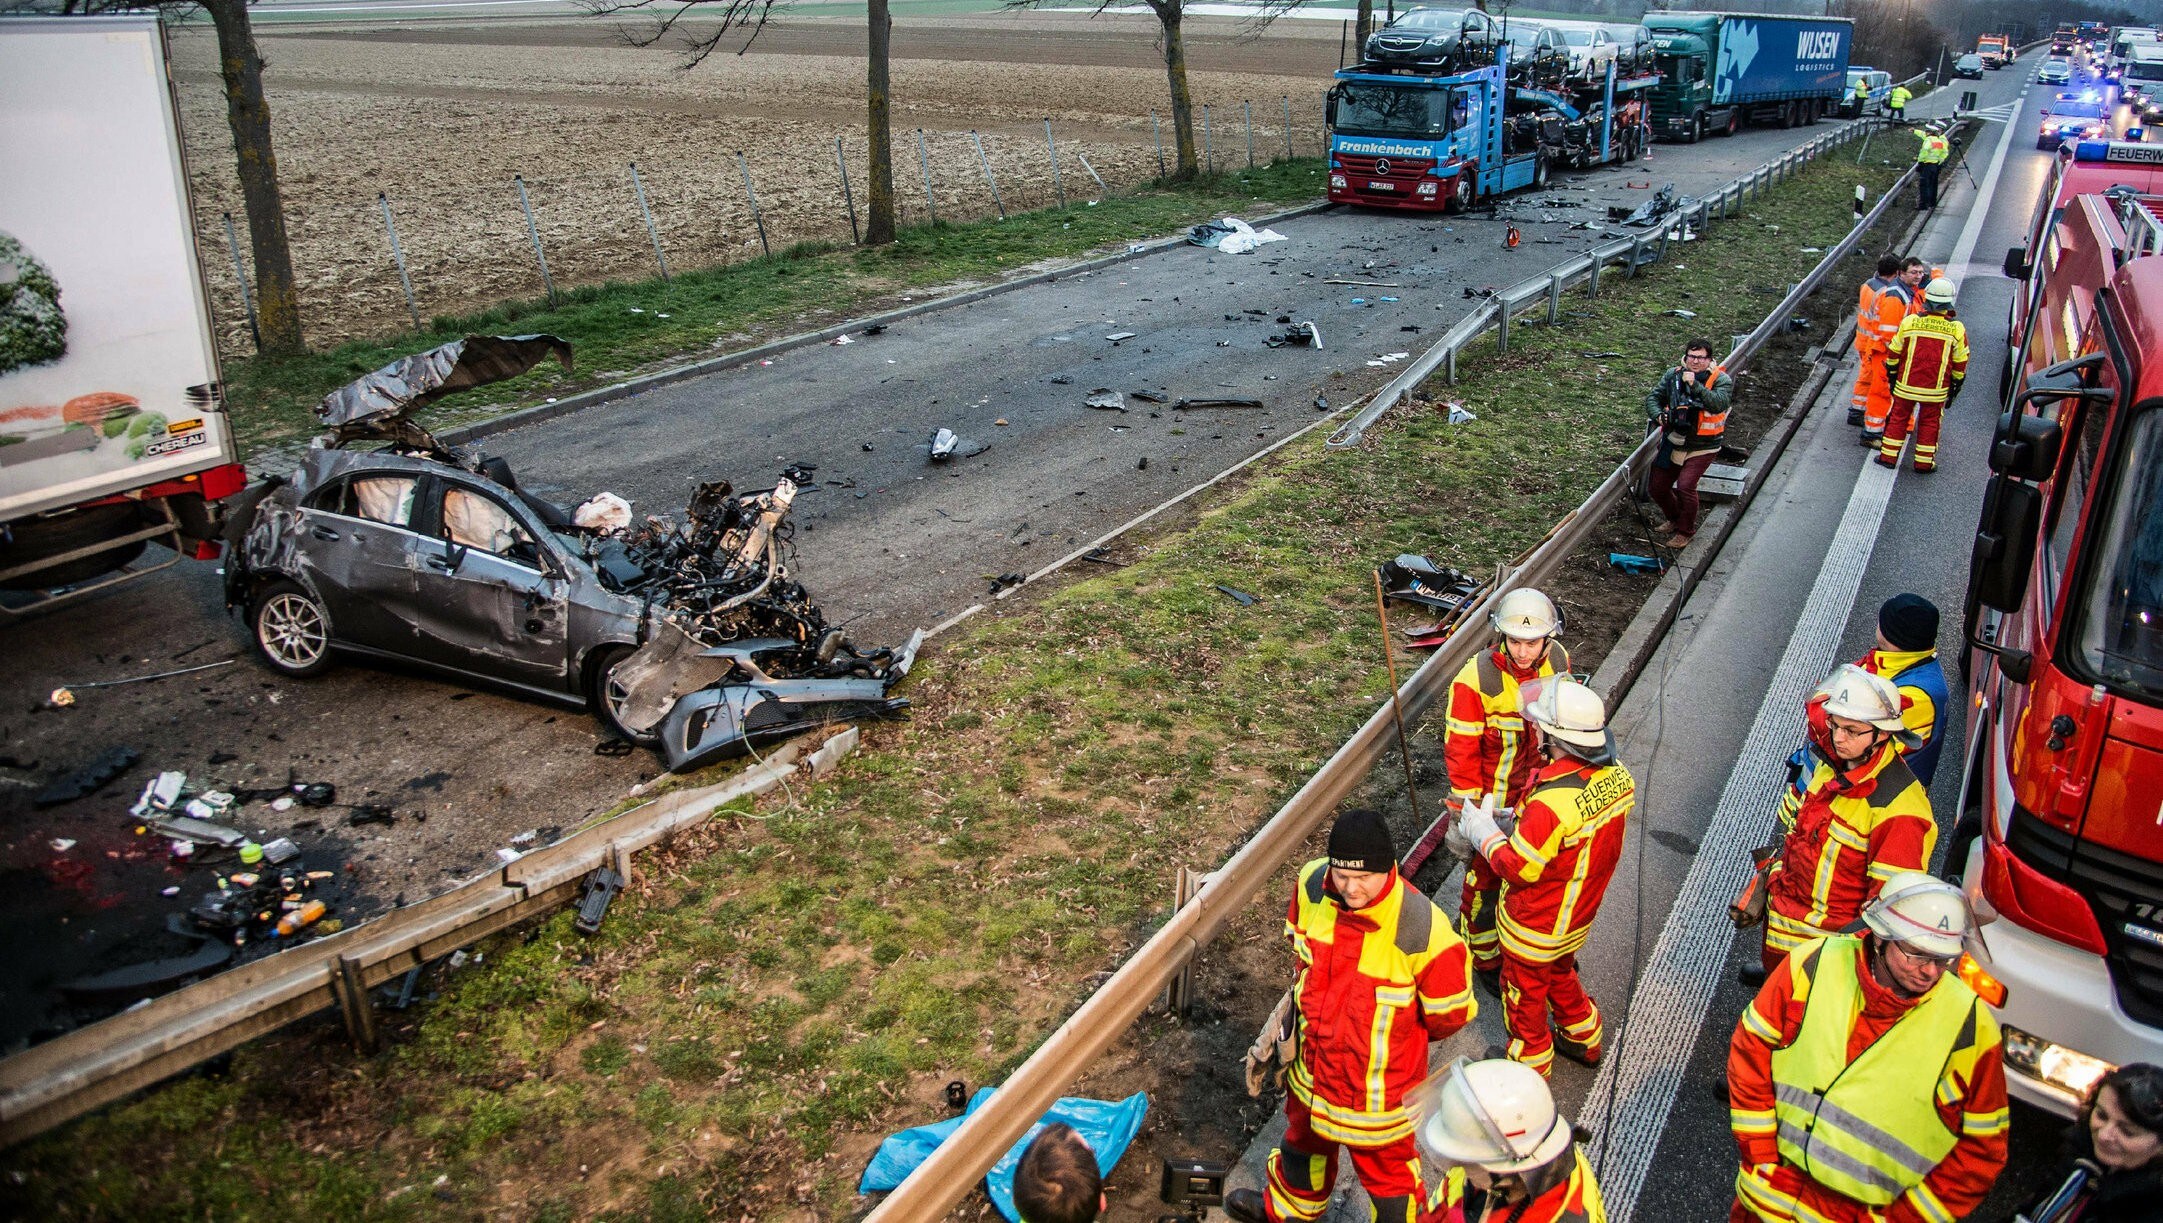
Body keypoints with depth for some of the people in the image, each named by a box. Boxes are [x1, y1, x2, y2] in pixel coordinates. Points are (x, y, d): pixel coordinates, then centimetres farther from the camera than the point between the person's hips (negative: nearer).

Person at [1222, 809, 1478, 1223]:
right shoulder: (1313, 884, -20)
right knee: (1303, 1139, 34)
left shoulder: (1422, 929, -35)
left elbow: (1450, 1012, -18)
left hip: (1379, 1090, -6)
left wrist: (1397, 1032, -1)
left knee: (1386, 1171, 19)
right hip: (1312, 1066, 6)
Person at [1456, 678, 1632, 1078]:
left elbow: (1517, 868, -26)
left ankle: (1531, 1066, 43)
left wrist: (1483, 828, -11)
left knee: (1525, 994, 20)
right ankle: (1584, 1041, 55)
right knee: (1560, 975, 34)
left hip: (1535, 928, -7)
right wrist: (1519, 819, -2)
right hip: (1577, 914, 7)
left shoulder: (1551, 805, -40)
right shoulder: (1616, 776, -16)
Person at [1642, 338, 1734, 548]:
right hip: (1672, 444, 5)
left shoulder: (1721, 380, -10)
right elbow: (1653, 398, 3)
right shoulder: (1673, 375, 0)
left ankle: (1686, 531, 3)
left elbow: (1718, 404, -27)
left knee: (1685, 486, -21)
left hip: (1701, 448, -5)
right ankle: (1675, 519, 41)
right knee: (1658, 488, 10)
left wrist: (1695, 385, -34)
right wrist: (1658, 415, -18)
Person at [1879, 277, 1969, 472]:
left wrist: (1892, 376, 14)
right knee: (1929, 423, 13)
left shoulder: (1909, 322, -9)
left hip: (1906, 384, 0)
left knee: (1898, 418, 14)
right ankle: (1924, 462, 19)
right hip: (1936, 390, 0)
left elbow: (1893, 353, -1)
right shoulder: (1957, 329, -7)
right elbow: (1960, 363, 0)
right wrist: (1954, 387, 13)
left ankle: (1888, 456, 18)